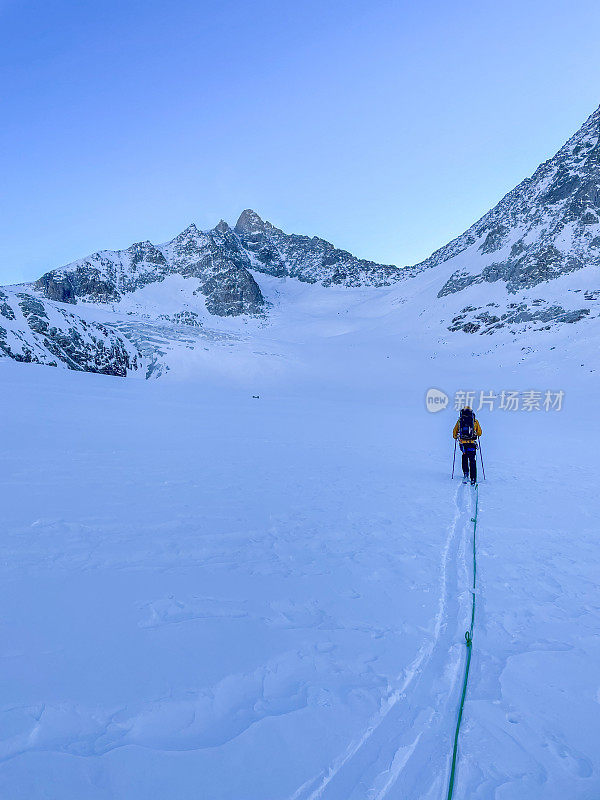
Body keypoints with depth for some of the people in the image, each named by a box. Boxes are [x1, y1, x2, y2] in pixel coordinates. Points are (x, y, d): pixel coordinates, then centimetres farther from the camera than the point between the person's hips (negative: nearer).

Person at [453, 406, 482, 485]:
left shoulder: (459, 420, 4)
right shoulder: (475, 421, 3)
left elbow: (455, 431, 8)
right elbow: (479, 433, 10)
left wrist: (455, 437, 27)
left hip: (462, 443, 1)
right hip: (472, 443, -1)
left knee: (464, 456, 26)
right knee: (472, 461, 6)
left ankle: (465, 472, 14)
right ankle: (473, 479, 1)